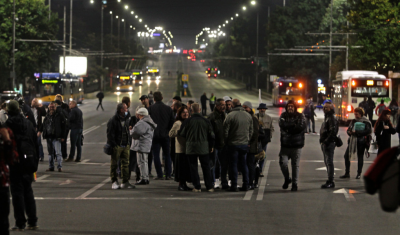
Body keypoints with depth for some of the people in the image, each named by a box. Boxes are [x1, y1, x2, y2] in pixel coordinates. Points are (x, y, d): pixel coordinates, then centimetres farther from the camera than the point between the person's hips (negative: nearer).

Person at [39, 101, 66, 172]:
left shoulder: (60, 115, -4)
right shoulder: (47, 115, 14)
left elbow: (64, 126, -5)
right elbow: (44, 124, 26)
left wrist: (62, 137, -10)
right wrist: (40, 131, 11)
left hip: (56, 137, -6)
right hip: (49, 137, 6)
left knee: (58, 152, -12)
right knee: (50, 153, 11)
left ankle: (60, 167, -11)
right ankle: (51, 167, 18)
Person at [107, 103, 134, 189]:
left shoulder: (126, 119, 13)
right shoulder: (113, 120, -9)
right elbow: (110, 134, -10)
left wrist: (128, 143, 12)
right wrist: (113, 145, -15)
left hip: (125, 146, 6)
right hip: (116, 146, -6)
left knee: (126, 163, 4)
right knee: (114, 164, 1)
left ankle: (125, 182, 8)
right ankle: (114, 182, 6)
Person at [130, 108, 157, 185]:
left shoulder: (142, 123, -16)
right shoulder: (149, 122, 17)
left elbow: (136, 132, -20)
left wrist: (131, 131, 3)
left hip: (141, 145, -10)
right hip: (147, 145, 10)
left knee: (142, 162, -8)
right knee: (144, 162, 15)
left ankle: (143, 178, -9)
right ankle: (146, 178, 20)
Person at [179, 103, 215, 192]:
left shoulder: (187, 121, -6)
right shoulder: (206, 121, -1)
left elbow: (182, 133, 1)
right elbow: (211, 135, 4)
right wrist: (211, 146, 17)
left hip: (191, 147, -1)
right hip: (204, 147, 1)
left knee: (193, 167, 6)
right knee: (206, 167, 9)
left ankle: (197, 187, 3)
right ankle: (209, 186, 8)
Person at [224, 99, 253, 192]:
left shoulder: (230, 115, -12)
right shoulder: (248, 116, 6)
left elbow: (225, 131, -9)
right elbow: (251, 131, 11)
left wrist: (226, 141, 4)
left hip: (233, 144, -5)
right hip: (245, 144, 5)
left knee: (233, 165, 1)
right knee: (243, 164, 13)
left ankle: (234, 186, 0)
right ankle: (245, 185, 12)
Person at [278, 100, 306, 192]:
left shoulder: (300, 116, 2)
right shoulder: (283, 115, 7)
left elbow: (301, 127, -14)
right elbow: (282, 125, -10)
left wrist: (288, 127, -12)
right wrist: (294, 125, -16)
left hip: (296, 145, -1)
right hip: (285, 144, 1)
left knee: (295, 165, 3)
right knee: (283, 162, -6)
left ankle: (295, 183, 14)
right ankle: (287, 179, 19)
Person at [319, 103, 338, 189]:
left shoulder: (331, 119, -13)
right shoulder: (326, 118, 19)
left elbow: (333, 132, -22)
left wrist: (326, 141, -23)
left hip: (329, 143, -11)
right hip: (325, 143, 11)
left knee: (329, 162, -9)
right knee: (327, 162, 14)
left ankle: (330, 181, -9)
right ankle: (330, 181, 19)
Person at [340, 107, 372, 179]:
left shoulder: (366, 122, -5)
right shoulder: (353, 121, 13)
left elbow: (368, 131, -15)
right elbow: (348, 130, 18)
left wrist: (356, 132, -19)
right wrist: (350, 132, -8)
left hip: (361, 142, -5)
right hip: (352, 141, 5)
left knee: (360, 157, 4)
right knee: (346, 156, 0)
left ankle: (359, 174, 15)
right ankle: (347, 173, 10)